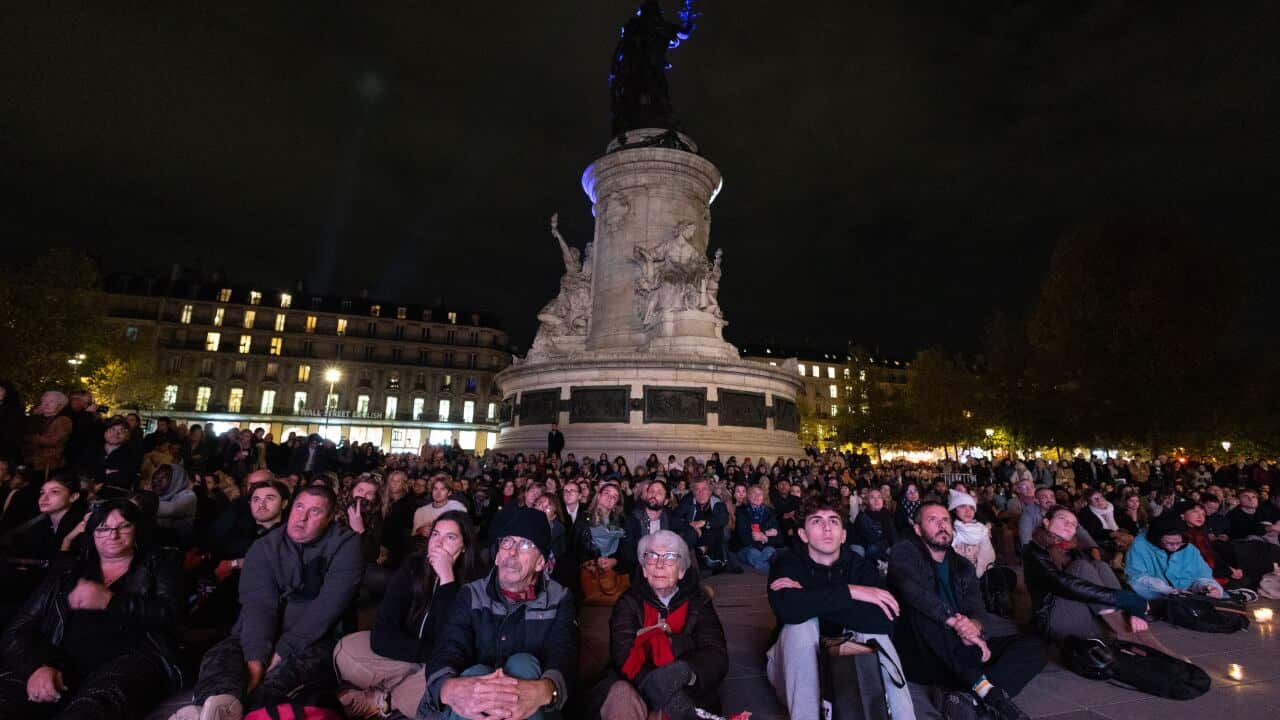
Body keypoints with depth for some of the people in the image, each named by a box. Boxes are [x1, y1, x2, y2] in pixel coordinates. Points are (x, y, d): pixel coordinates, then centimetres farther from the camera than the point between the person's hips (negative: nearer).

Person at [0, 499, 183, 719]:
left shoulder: (157, 565, 15)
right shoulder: (67, 572, 23)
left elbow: (169, 614, -2)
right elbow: (20, 630, 12)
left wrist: (109, 601, -14)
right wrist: (37, 666, -9)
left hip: (131, 660, -4)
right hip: (64, 664, 4)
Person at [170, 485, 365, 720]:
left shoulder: (346, 545, -5)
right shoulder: (265, 547, 5)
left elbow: (328, 606, -13)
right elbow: (258, 603, -9)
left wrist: (283, 651, -20)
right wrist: (256, 657, -24)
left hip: (316, 642, -3)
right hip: (267, 638, 3)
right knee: (220, 654, -24)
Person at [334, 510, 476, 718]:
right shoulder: (413, 568, -8)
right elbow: (381, 637, -13)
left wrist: (446, 579, -29)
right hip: (402, 659, 3)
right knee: (346, 649, -17)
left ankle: (378, 701, -10)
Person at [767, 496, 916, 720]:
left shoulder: (860, 565, -8)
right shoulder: (788, 562, -16)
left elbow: (886, 621, -28)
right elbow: (788, 608, -40)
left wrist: (812, 602, -31)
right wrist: (850, 591, -35)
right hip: (795, 667, -2)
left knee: (872, 628, -24)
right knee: (802, 621, -31)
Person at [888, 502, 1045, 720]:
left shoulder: (963, 566, 16)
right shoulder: (905, 552, -1)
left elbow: (976, 610, 2)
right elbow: (914, 592, -21)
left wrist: (974, 626, -22)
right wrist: (957, 623, -27)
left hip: (963, 653, 6)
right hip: (921, 654, -5)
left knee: (1032, 647, -10)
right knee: (923, 611, -34)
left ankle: (971, 696, -29)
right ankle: (986, 689, -33)